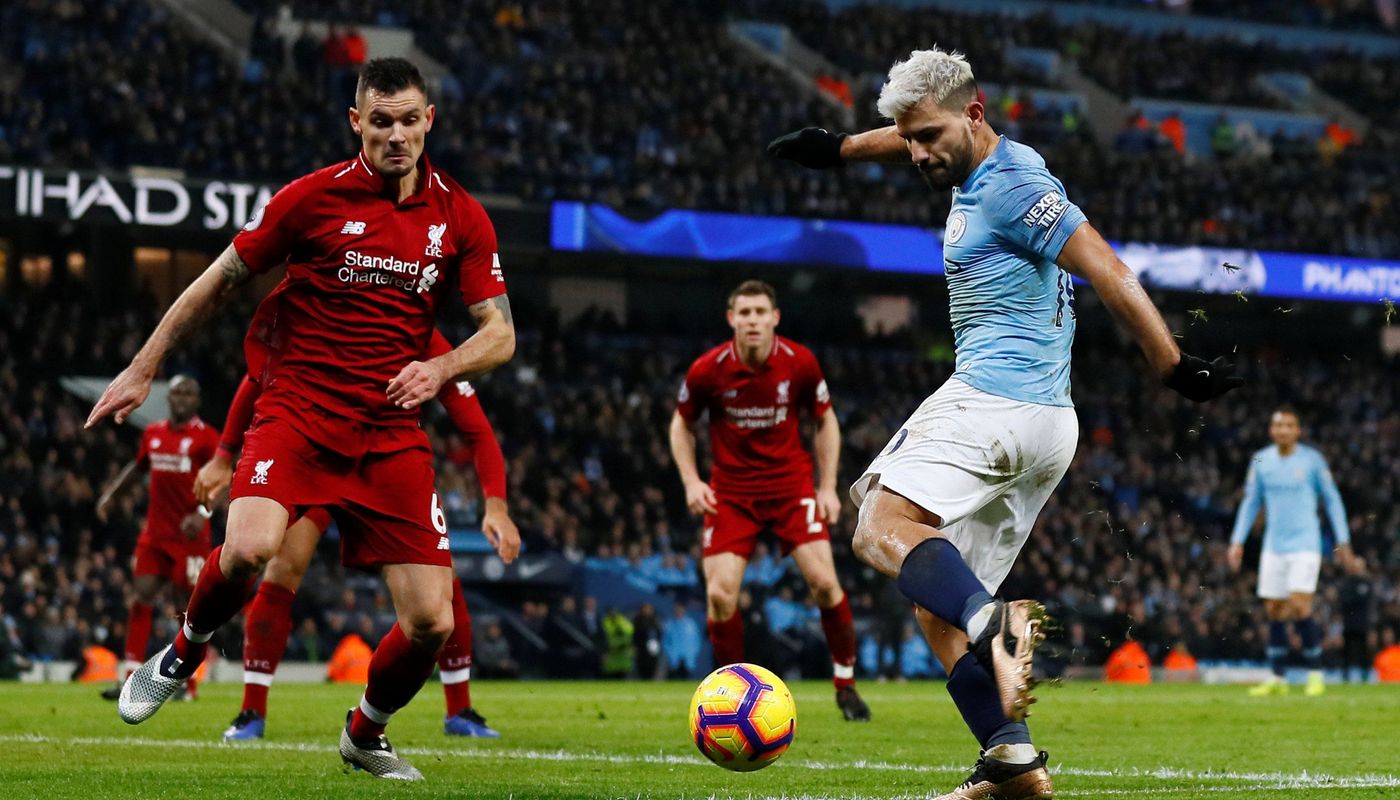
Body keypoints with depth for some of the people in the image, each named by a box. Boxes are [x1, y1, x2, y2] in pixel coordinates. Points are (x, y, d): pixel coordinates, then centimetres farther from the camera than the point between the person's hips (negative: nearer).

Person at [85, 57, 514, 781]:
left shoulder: (460, 218, 3)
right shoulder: (314, 197, -4)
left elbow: (499, 335, 4)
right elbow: (220, 280, 5)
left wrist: (440, 369, -17)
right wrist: (142, 369, 7)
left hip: (392, 435, 3)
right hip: (296, 414, -3)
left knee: (431, 622, -7)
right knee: (248, 549, -32)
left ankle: (365, 734, 25)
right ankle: (182, 654, 2)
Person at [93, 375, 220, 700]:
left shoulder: (206, 436, -7)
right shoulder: (152, 434, 10)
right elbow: (138, 466, 28)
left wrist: (203, 512, -27)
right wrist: (110, 493, 19)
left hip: (190, 534, -5)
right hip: (155, 532, 5)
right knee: (142, 595, -2)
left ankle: (186, 680, 9)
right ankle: (129, 676, -1)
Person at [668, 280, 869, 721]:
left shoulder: (799, 362, -9)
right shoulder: (708, 370, -11)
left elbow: (826, 421, 6)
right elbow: (682, 424, 7)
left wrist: (828, 486, -1)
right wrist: (691, 481, -6)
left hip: (791, 483, 0)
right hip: (731, 492, 0)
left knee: (824, 581, -13)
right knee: (720, 593, -13)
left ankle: (845, 684, 4)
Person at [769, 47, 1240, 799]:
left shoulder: (1015, 186, -11)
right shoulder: (979, 167, 18)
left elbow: (1107, 271, -17)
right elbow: (910, 137, 41)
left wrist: (1176, 369, -20)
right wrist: (838, 146, 51)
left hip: (995, 397, -10)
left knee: (883, 525, -26)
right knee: (935, 604, 7)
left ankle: (995, 625, -49)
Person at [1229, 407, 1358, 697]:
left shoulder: (1312, 460, -4)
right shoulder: (1260, 461, 4)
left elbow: (1332, 499, 4)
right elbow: (1250, 502, 13)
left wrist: (1343, 541, 1)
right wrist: (1237, 541, 7)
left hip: (1305, 544, -4)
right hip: (1273, 547, 4)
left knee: (1300, 608, -14)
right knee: (1274, 611, 3)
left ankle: (1316, 674, -2)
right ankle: (1276, 679, 12)